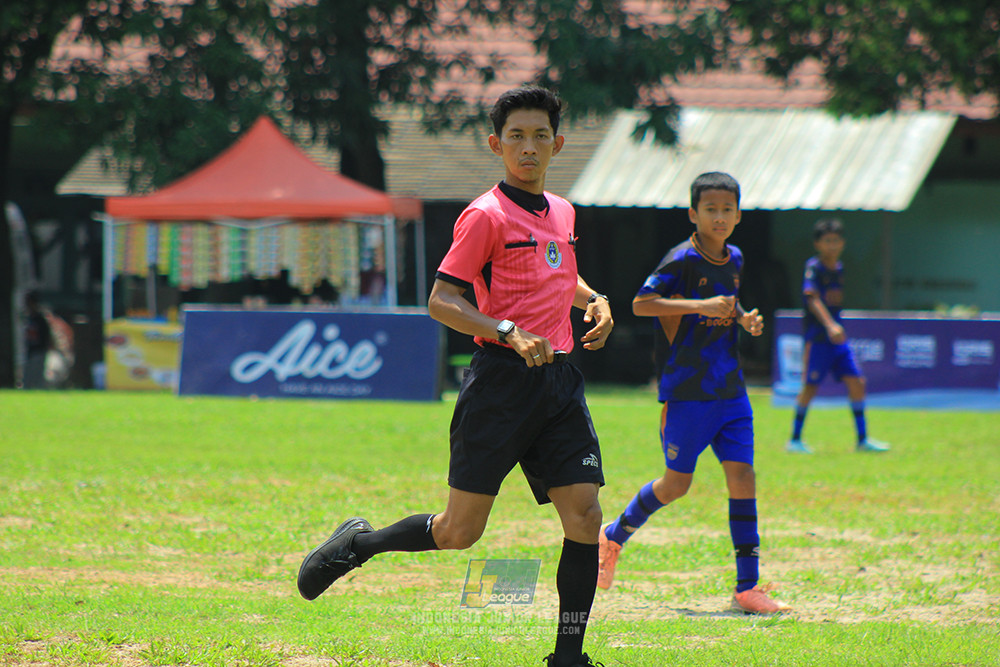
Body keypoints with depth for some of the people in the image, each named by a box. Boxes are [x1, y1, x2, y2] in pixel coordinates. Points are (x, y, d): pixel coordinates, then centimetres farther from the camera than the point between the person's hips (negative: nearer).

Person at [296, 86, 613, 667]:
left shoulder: (562, 213, 15)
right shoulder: (486, 216, -8)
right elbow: (441, 299, -11)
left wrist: (593, 300, 15)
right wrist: (509, 333, -23)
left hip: (559, 380, 6)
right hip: (502, 381, -6)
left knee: (584, 515, -5)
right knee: (459, 532, -3)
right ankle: (359, 543, 23)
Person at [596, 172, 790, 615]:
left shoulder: (734, 260, 10)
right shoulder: (683, 260, -12)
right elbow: (641, 304, -19)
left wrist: (744, 319, 4)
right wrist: (700, 306, -27)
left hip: (730, 390, 6)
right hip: (687, 391, -6)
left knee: (742, 475, -4)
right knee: (677, 483, 2)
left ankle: (747, 587, -3)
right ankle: (612, 537, 28)